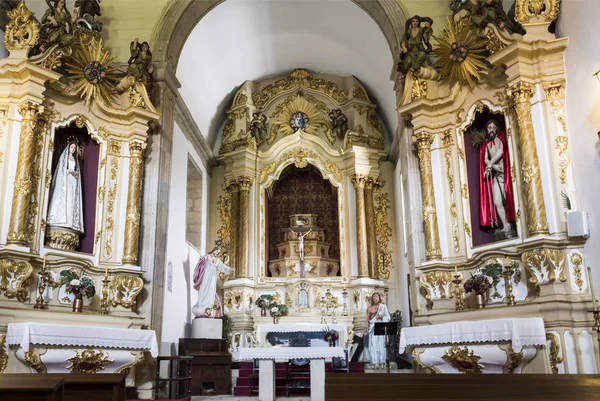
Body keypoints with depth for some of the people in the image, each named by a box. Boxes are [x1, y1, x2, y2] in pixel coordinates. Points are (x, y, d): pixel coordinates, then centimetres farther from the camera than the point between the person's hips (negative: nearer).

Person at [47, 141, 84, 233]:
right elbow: (61, 170, 1)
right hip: (64, 180, -4)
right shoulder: (63, 157, 10)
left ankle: (70, 221, -12)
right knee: (63, 198, -15)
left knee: (72, 200, -6)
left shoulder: (75, 159, 22)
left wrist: (73, 172, -3)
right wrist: (67, 172, -14)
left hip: (73, 182, 4)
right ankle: (60, 219, -21)